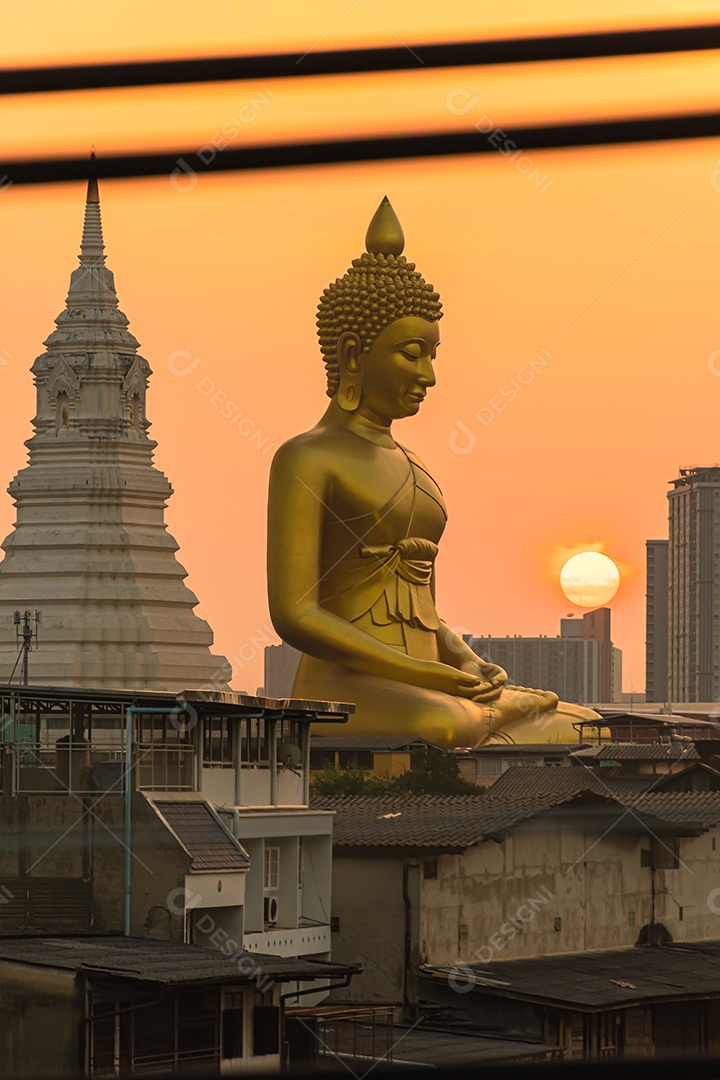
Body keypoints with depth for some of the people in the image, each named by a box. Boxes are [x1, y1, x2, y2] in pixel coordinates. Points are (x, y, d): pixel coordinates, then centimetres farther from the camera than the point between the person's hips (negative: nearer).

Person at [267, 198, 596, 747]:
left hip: (426, 697, 8)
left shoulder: (408, 468, 22)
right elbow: (294, 615, -13)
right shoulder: (305, 459, -3)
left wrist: (473, 668, 0)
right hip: (346, 700, -8)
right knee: (444, 727, -42)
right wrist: (422, 675, -19)